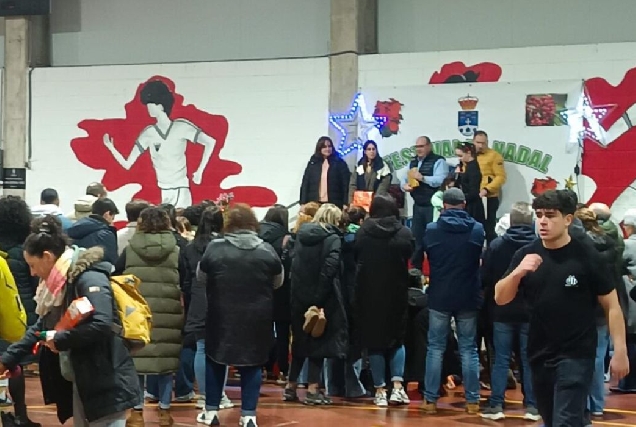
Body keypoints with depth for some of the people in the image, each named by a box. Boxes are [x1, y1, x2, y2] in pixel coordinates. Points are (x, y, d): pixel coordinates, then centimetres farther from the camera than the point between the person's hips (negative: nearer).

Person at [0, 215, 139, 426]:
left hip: (105, 385, -10)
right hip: (79, 383, 10)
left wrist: (60, 339, -17)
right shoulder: (57, 284, 13)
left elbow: (101, 325, -30)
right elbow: (40, 328, 21)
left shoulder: (89, 279, -17)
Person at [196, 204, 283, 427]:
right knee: (252, 364, 10)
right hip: (257, 318, 1)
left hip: (222, 316, 0)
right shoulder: (267, 250, -6)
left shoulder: (214, 248, -9)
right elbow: (278, 282, 8)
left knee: (215, 361, 15)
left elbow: (201, 275, 7)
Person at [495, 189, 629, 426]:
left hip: (577, 355, -5)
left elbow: (612, 305, -5)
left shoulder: (586, 255, -9)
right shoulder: (526, 255, 1)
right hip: (539, 354, 5)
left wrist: (620, 351, -9)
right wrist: (517, 272, -19)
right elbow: (500, 298, 0)